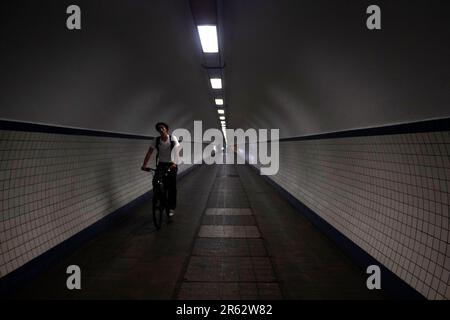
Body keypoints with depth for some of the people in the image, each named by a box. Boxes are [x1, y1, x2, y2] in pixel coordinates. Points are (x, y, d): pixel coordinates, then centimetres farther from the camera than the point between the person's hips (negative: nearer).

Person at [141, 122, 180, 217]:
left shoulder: (173, 138, -11)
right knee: (155, 182, -13)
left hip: (171, 164, -2)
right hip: (161, 164, 2)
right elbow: (149, 152, -10)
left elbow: (176, 150, -22)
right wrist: (144, 164, -24)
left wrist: (174, 163, -38)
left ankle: (172, 208, 10)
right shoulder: (156, 140, -5)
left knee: (172, 186, -3)